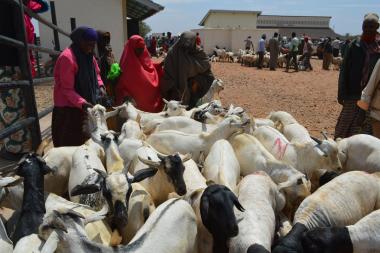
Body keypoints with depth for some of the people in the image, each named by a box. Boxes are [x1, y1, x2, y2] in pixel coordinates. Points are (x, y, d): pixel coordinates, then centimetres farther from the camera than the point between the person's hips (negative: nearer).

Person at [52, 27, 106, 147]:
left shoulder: (89, 55, 6)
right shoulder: (67, 58, -20)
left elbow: (96, 73, 19)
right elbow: (67, 89, -21)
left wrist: (100, 86, -2)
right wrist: (82, 103, -33)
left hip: (85, 106, 8)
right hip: (67, 108, -8)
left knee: (83, 140, 16)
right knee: (70, 144, 1)